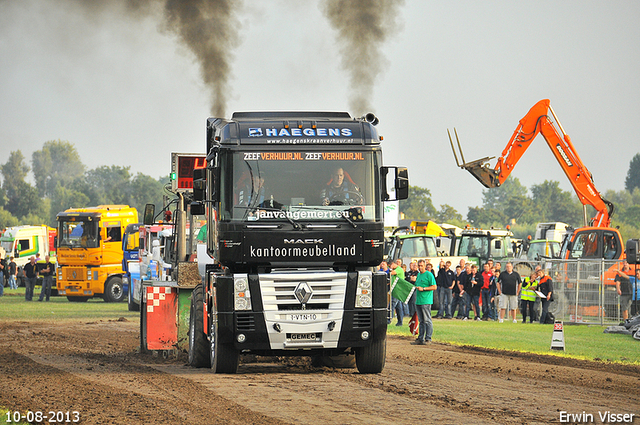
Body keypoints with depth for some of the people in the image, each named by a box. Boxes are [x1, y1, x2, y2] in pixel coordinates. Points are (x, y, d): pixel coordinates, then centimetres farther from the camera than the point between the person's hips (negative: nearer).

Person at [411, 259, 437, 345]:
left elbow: (434, 287, -12)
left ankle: (428, 338, -5)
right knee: (421, 321, 11)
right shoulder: (419, 275, 19)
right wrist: (416, 287, 14)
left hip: (426, 301, -8)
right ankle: (420, 338, 14)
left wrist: (423, 289, -16)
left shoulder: (429, 274, -7)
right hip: (418, 301, 8)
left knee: (427, 321, -6)